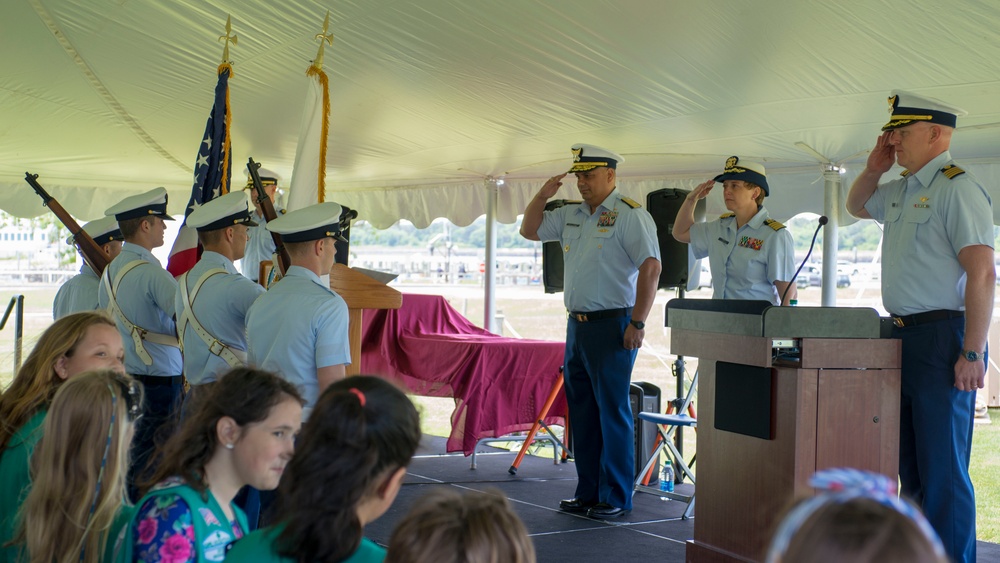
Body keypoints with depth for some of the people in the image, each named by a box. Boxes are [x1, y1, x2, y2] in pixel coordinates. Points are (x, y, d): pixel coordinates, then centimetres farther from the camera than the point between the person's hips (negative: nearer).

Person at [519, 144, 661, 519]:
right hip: (577, 324, 9)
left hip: (612, 326, -8)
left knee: (612, 412, -5)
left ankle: (616, 499, 2)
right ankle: (588, 493, 21)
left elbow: (651, 267, -17)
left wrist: (637, 323, -21)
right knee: (581, 411, 12)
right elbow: (530, 231, 25)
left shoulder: (630, 215, -10)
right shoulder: (571, 215, 14)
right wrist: (543, 196, 8)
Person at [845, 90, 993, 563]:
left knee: (943, 467, -6)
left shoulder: (958, 189, -14)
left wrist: (972, 353, -23)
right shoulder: (899, 190, 14)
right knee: (909, 463, 15)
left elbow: (982, 274, -20)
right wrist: (874, 168, 15)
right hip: (902, 338, 9)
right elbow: (856, 206, 35)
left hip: (942, 338, -9)